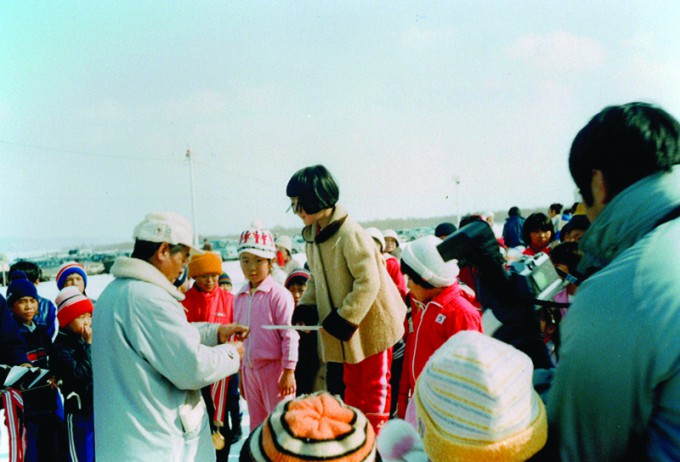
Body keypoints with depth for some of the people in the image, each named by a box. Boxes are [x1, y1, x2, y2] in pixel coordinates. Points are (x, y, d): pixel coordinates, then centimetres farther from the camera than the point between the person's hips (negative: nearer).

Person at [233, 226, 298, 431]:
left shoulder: (278, 294, -14)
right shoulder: (239, 297, 6)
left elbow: (290, 335, -14)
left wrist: (288, 371, -13)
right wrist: (240, 372, 15)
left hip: (274, 367, -6)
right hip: (250, 370, 6)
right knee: (257, 427, 19)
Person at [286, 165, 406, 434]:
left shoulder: (350, 234, -25)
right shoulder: (313, 235, 2)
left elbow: (368, 282, -28)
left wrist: (342, 320, -24)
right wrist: (305, 310, -2)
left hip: (371, 323, -8)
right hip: (345, 326, 8)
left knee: (374, 383, 10)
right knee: (352, 381, 21)